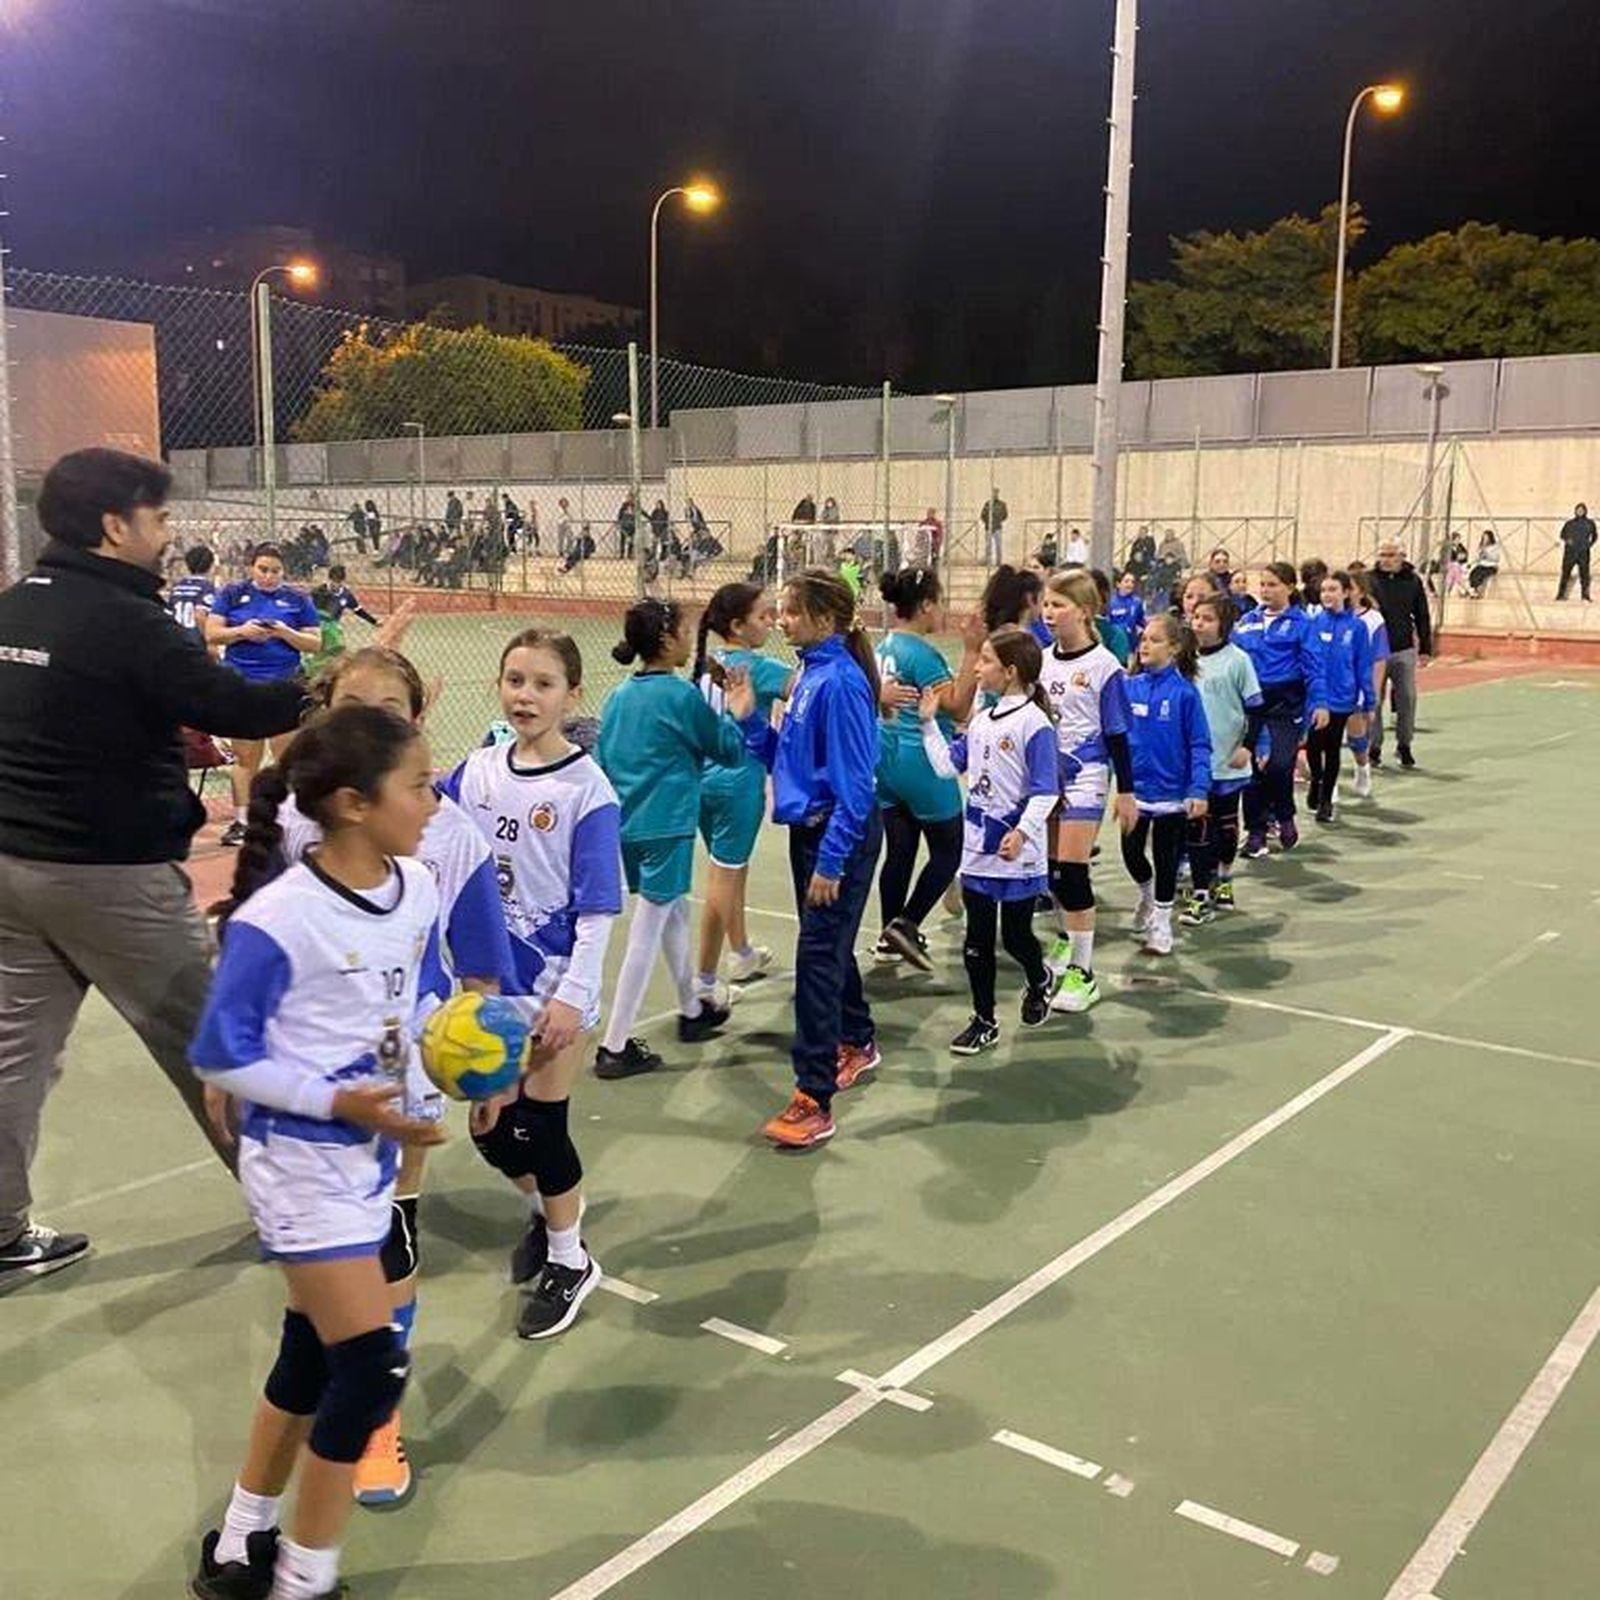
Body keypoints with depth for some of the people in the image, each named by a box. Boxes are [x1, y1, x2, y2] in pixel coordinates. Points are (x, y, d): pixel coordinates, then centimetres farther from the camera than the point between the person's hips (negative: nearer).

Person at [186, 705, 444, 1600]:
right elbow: (220, 1058, -16)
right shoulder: (276, 920, -24)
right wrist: (339, 1102, -23)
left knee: (313, 1359, 19)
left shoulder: (419, 889, -4)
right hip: (303, 1162, -7)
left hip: (371, 1153, 7)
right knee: (373, 1369, -5)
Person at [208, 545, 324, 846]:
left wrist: (286, 633, -12)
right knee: (245, 756, 6)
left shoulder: (298, 600, 7)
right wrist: (241, 631, -12)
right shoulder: (233, 594, 9)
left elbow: (315, 644, 4)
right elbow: (211, 634, 4)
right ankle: (240, 821, 13)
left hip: (285, 686, -1)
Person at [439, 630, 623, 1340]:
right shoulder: (477, 770, 1)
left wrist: (572, 996, -18)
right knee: (490, 1127, 14)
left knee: (540, 1128, 4)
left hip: (552, 986, -5)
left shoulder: (586, 788, -14)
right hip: (490, 982, 5)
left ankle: (569, 1262, 28)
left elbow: (597, 909, -15)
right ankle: (545, 1211, 44)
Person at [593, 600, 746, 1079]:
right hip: (666, 828, -8)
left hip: (627, 824, 8)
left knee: (674, 913, 23)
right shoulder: (682, 696, -13)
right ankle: (614, 1046, 0)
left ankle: (692, 1011, 38)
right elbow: (730, 751, -2)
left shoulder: (619, 696, 7)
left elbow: (602, 761, 12)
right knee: (646, 933, -3)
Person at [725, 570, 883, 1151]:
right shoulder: (810, 674, 8)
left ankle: (813, 1100, -3)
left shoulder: (840, 681, -19)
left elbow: (853, 781, -21)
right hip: (809, 828, 10)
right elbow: (786, 757, 13)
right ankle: (857, 1045, 42)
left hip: (841, 836, -10)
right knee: (828, 946, 21)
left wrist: (830, 861, -21)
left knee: (818, 955, -9)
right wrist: (748, 719, 1)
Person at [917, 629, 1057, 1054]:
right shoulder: (981, 720, 9)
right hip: (978, 848, 7)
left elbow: (1045, 790, -17)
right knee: (977, 940, 8)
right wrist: (929, 722, 9)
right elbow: (949, 765, 10)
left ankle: (1038, 982, 40)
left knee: (1016, 936, 9)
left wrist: (1023, 832, -25)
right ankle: (984, 1022, 17)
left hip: (1018, 855, -6)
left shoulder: (1034, 723, -15)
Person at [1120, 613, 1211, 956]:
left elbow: (1199, 745, -12)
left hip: (1171, 790, -3)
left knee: (1166, 860, 10)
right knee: (1131, 854, 12)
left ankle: (1160, 925, 26)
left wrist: (1199, 789, -19)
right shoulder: (1129, 687, -3)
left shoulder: (1184, 692, -14)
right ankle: (1147, 893, 43)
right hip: (1135, 788, 3)